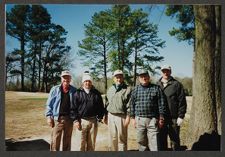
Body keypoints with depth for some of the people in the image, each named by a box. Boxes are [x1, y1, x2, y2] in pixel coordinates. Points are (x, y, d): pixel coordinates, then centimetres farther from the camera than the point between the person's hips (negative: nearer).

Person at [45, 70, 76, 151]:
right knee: (55, 140, 0)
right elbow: (49, 104, 2)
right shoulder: (55, 89, 0)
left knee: (67, 140, 14)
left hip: (69, 118, 2)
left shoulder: (74, 90, 3)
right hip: (57, 118, -1)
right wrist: (49, 116, -5)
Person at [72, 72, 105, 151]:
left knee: (91, 143, 10)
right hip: (82, 121, -2)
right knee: (82, 143, 5)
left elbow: (101, 107, 12)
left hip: (93, 121, 2)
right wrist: (76, 120, -6)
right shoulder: (78, 93, 1)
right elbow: (74, 108, -1)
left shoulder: (96, 93, 8)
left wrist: (100, 117, 3)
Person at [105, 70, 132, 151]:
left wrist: (128, 116, -12)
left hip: (121, 116, -4)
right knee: (112, 137, 12)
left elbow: (129, 104, -8)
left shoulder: (127, 89, -3)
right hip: (111, 116, 5)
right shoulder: (110, 89, 14)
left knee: (122, 138, 3)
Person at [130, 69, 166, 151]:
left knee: (154, 142, -1)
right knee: (141, 141, 12)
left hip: (153, 120, -2)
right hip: (139, 120, 3)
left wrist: (161, 118, -3)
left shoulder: (156, 88, 2)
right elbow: (132, 105, 9)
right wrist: (132, 118, 5)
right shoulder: (135, 90, 8)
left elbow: (161, 104, 1)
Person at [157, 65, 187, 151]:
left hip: (173, 118, -3)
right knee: (162, 140, 12)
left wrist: (181, 116, -9)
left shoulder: (177, 84, 0)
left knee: (175, 140, 7)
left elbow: (182, 101, -4)